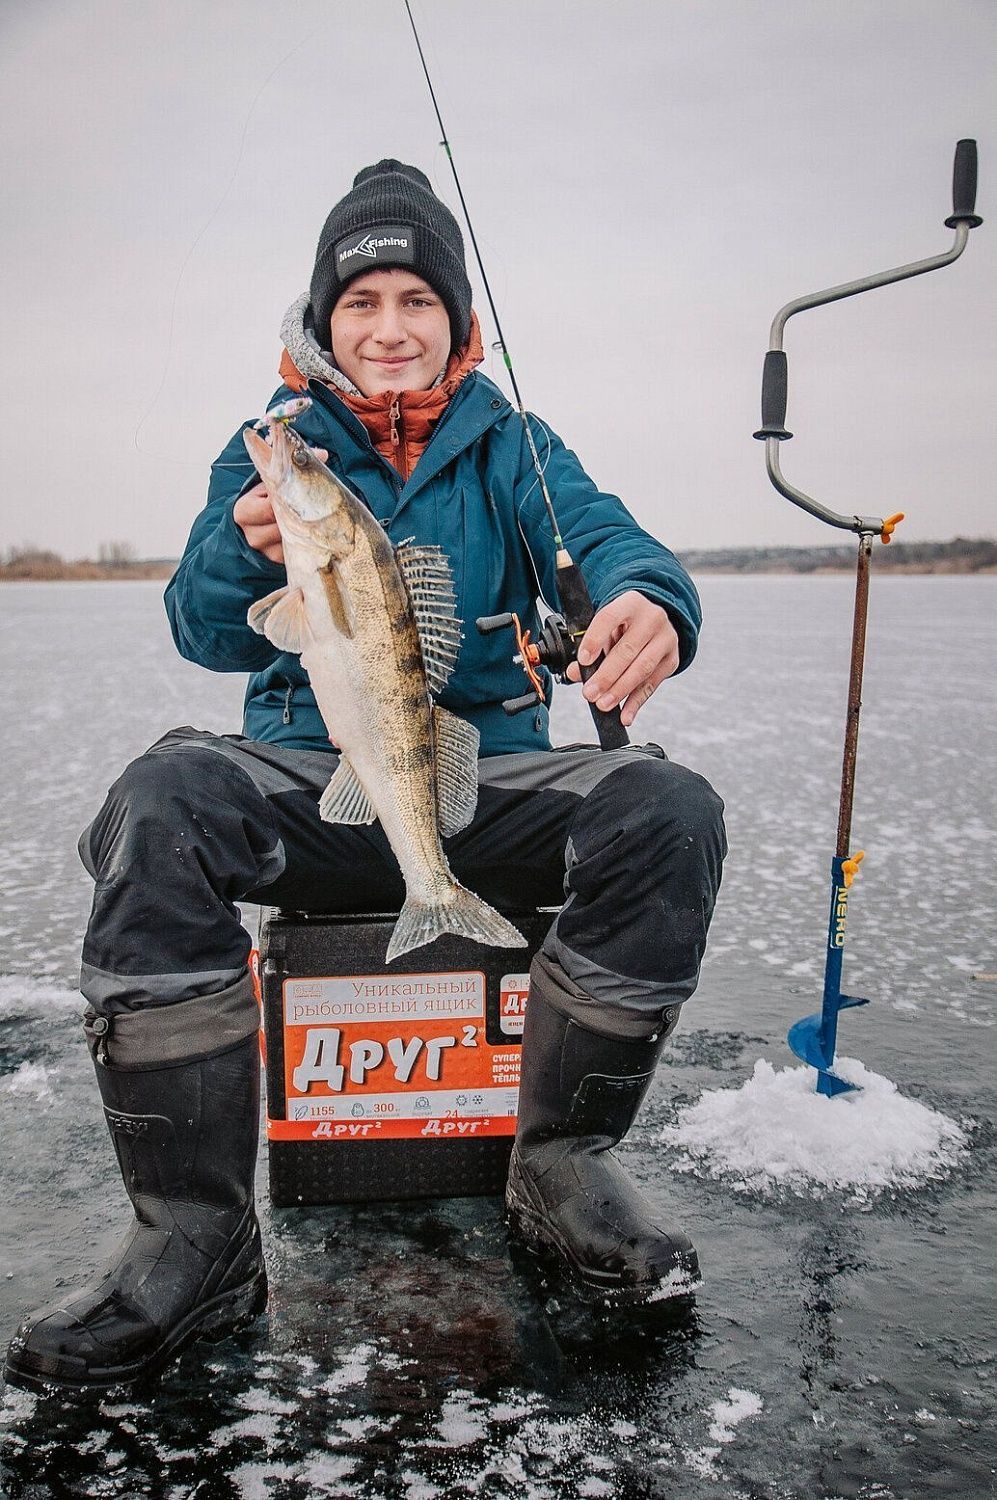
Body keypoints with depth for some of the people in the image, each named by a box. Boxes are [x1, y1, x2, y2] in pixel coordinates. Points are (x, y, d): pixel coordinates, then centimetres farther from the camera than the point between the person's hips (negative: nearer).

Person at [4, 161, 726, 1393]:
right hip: (309, 778, 0)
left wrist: (648, 601, -36)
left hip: (487, 776, 1)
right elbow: (210, 636, -3)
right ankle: (194, 1237, -24)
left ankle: (561, 1168, -11)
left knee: (668, 810, -27)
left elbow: (603, 539, -10)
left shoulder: (511, 446, 11)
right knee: (158, 805, -32)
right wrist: (244, 553, -28)